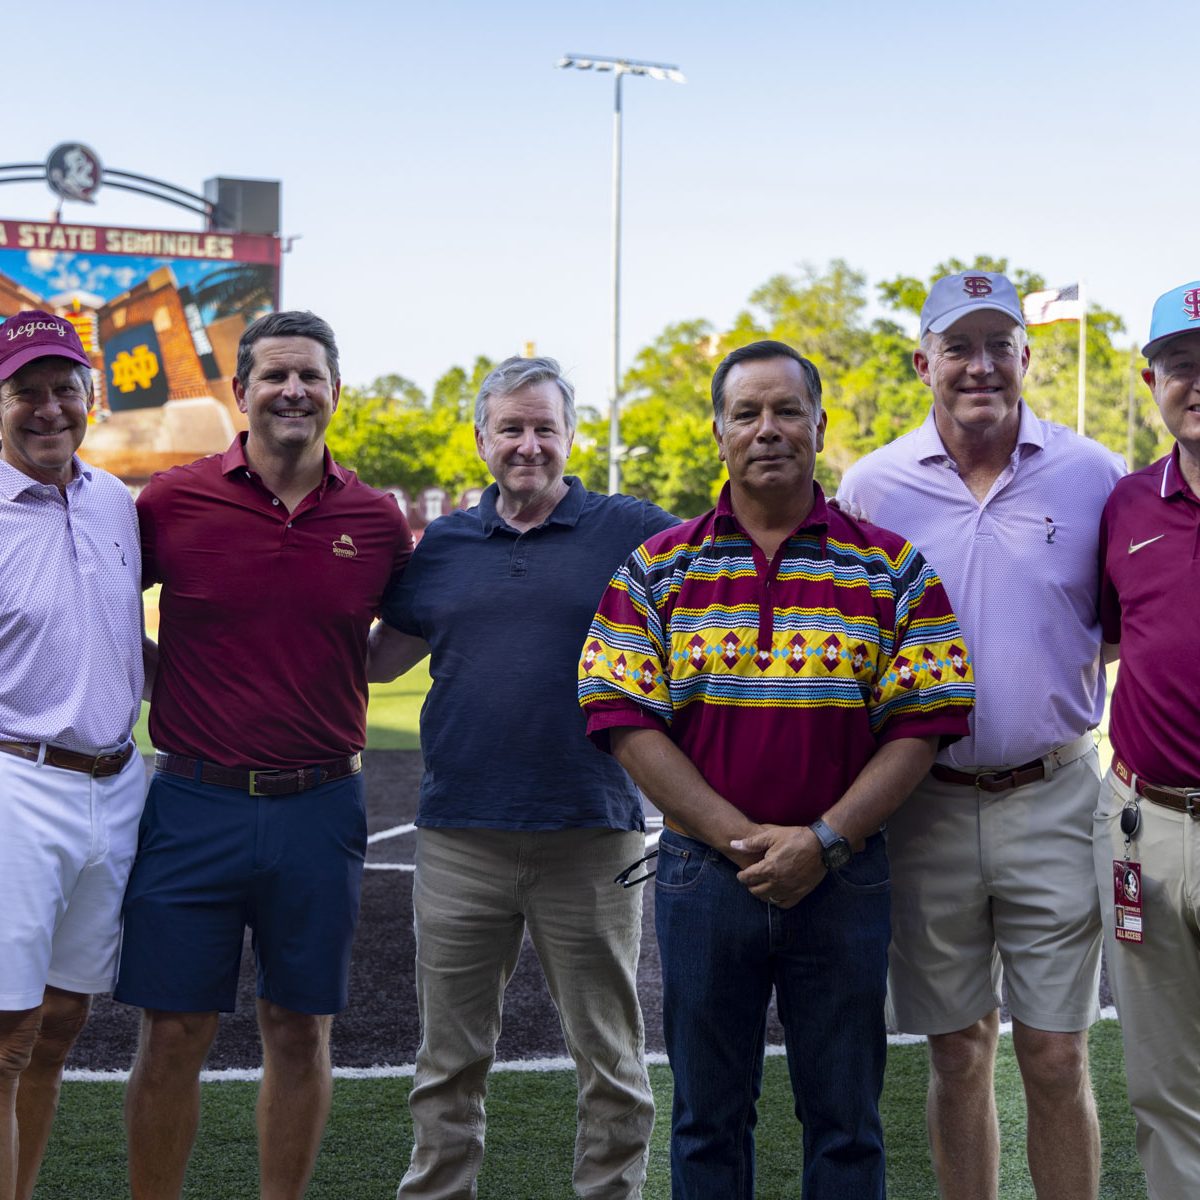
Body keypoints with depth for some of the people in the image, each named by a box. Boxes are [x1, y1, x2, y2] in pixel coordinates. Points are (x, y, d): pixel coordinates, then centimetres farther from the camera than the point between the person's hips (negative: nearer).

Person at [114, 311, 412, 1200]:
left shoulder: (376, 520, 2)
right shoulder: (175, 501, -3)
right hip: (194, 802, -1)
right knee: (174, 1033, 4)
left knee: (300, 1030, 10)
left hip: (319, 809, 2)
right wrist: (161, 677, 0)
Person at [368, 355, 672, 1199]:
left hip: (591, 835, -2)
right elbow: (376, 659, 18)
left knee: (610, 1061, 9)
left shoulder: (633, 532, 2)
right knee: (451, 1064, 12)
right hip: (460, 836, 2)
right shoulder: (444, 545, 11)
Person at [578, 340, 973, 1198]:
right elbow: (626, 720, -4)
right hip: (703, 870, 1)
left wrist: (823, 840, -14)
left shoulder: (893, 570, 1)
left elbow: (922, 726, -3)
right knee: (708, 1120, 12)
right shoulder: (656, 571, 3)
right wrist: (740, 837, -13)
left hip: (844, 876, 0)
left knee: (845, 1120, 9)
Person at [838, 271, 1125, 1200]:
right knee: (958, 1055, 11)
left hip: (1051, 800, -1)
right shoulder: (872, 486, 2)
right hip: (924, 803, 1)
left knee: (1056, 1058, 4)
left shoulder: (1091, 476, 1)